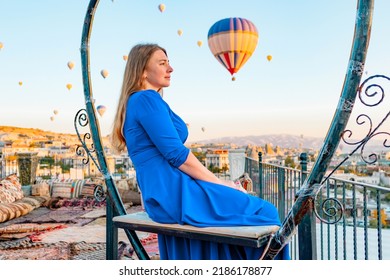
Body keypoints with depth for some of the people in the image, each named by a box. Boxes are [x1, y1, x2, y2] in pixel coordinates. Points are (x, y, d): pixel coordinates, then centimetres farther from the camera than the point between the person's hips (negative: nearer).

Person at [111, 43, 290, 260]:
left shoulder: (136, 102, 21)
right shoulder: (147, 99, -10)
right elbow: (177, 155, -17)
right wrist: (220, 183, -7)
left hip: (165, 195, 10)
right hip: (174, 193, -10)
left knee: (258, 207, 15)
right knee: (265, 213, -4)